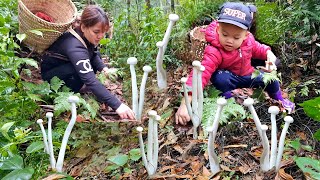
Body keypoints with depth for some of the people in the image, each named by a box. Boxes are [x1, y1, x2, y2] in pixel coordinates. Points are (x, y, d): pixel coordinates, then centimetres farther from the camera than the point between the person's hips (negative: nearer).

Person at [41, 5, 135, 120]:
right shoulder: (75, 47, -38)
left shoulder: (87, 37, -15)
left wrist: (103, 67, -18)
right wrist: (117, 105, -51)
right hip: (50, 74, -8)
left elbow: (94, 54, 5)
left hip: (66, 65, 8)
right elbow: (91, 81, -46)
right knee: (81, 72, -33)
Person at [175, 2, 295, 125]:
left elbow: (258, 49, 6)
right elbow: (201, 74, -48)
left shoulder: (248, 40, -19)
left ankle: (279, 99, 28)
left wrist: (269, 54, -19)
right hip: (229, 78, -5)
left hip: (248, 75, 6)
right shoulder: (214, 52, -37)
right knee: (221, 78, -37)